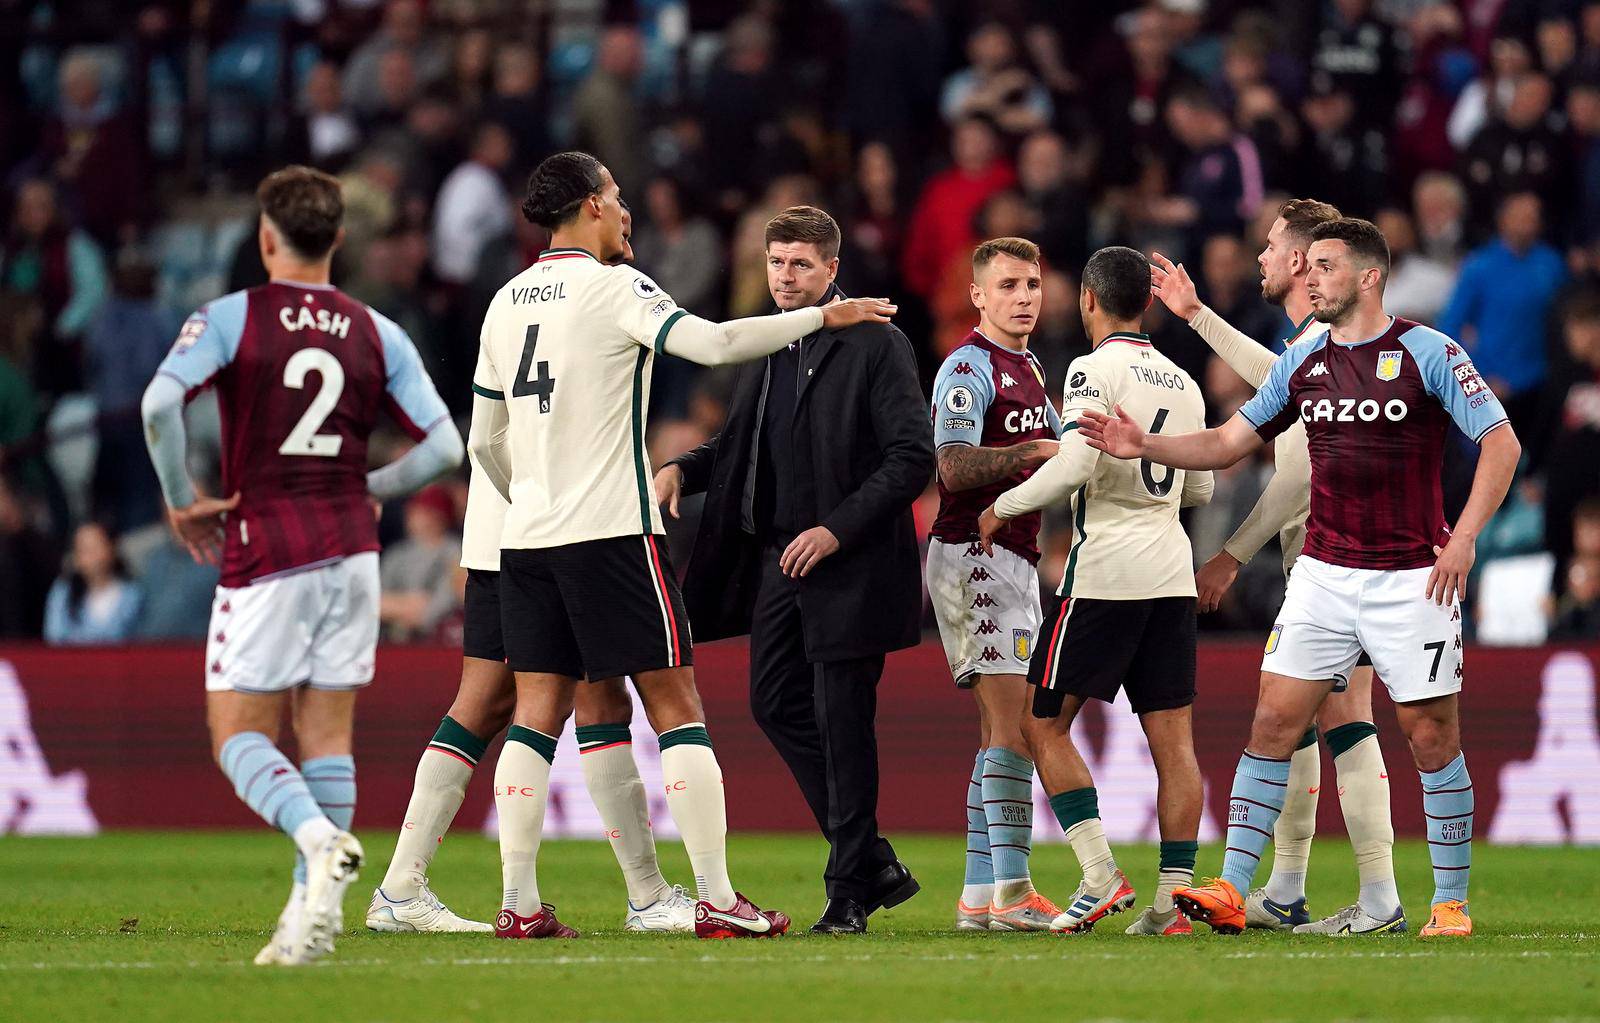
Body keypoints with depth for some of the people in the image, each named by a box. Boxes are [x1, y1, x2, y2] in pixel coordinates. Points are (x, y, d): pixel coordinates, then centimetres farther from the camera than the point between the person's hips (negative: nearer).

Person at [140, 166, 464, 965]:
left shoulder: (230, 319, -5)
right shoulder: (377, 335, 6)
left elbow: (160, 403, -20)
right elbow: (443, 447, 2)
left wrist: (182, 499, -7)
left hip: (263, 558, -4)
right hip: (350, 550, 4)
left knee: (238, 736, 0)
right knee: (327, 735, 7)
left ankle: (320, 838, -27)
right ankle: (311, 914, 0)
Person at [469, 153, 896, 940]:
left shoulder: (507, 301, 12)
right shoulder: (613, 287, -7)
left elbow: (484, 440, 17)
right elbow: (714, 343, -19)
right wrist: (822, 317, -9)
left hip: (528, 539, 6)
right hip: (612, 530, -6)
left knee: (537, 713, 6)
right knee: (676, 707, -2)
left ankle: (519, 903, 0)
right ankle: (716, 899, -5)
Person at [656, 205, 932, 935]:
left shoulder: (875, 346, -10)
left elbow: (912, 457, -15)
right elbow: (740, 442, 23)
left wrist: (838, 528, -20)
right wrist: (681, 470, 3)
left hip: (847, 566, -8)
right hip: (778, 558, 8)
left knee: (842, 724, -3)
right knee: (777, 705, 10)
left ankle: (849, 891, 6)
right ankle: (873, 863, 20)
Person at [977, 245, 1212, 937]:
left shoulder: (1093, 369, -7)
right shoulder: (1182, 382, 14)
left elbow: (1078, 463, -18)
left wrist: (1005, 506, -5)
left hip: (1104, 569, -6)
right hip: (1171, 573, 6)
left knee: (1044, 724, 3)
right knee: (1172, 738, 4)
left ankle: (1100, 874, -10)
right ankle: (1172, 899, -1)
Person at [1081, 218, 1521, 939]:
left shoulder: (1428, 353, -6)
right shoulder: (1301, 364, 9)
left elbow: (1501, 443, -5)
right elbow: (1227, 444, 14)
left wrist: (1464, 537, -13)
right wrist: (1143, 446, -1)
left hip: (1412, 579, -4)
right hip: (1323, 575, 4)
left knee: (1432, 737, -2)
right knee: (1273, 722, -4)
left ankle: (1451, 901, 10)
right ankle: (1230, 892, -4)